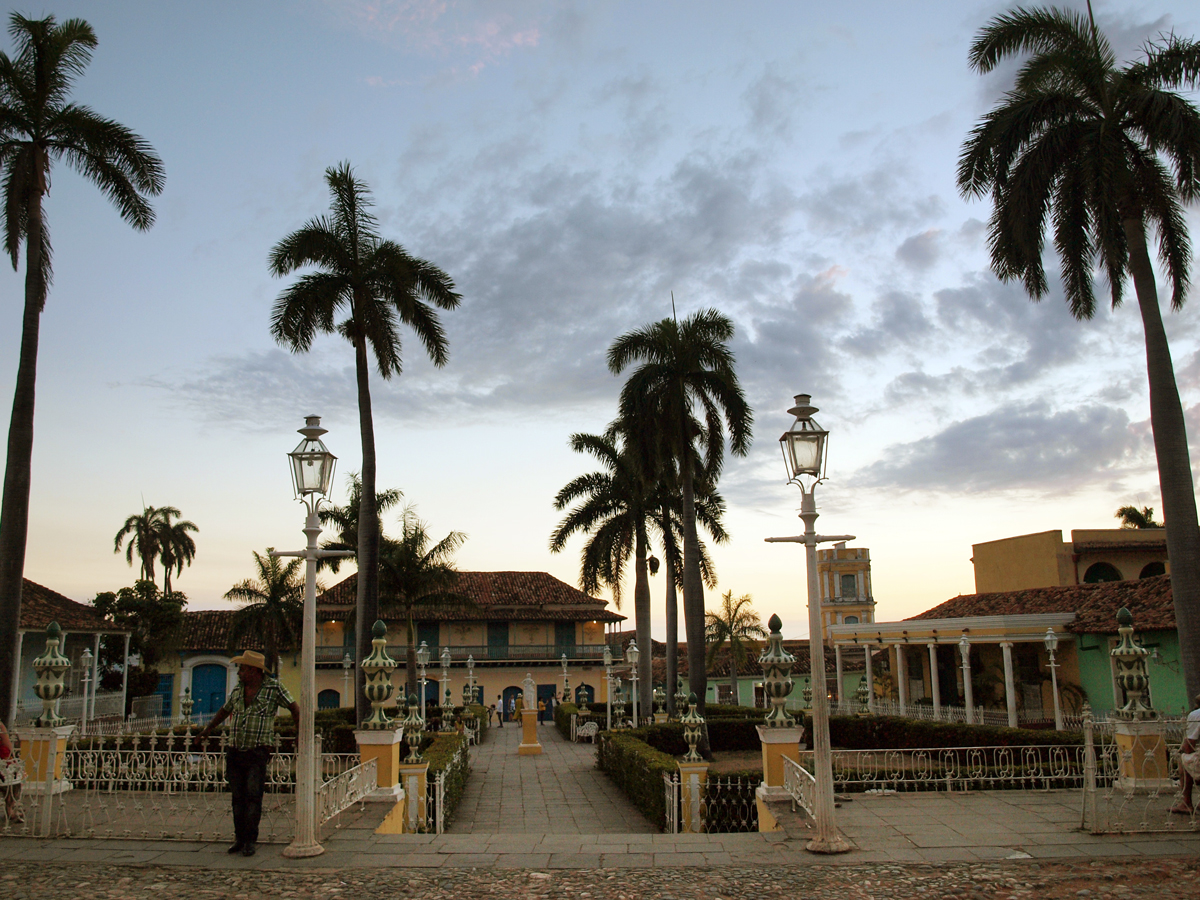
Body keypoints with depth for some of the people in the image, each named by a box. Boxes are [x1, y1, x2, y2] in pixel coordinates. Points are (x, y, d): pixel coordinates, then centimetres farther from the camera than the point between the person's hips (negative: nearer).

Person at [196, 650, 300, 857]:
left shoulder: (273, 688, -4)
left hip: (257, 753, -5)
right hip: (234, 752, 5)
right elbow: (225, 710, 27)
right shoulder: (238, 689, 10)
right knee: (238, 797, 6)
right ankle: (239, 837, 15)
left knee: (253, 795, -10)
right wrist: (207, 729, 35)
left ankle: (250, 840, -5)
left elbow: (294, 708, 2)